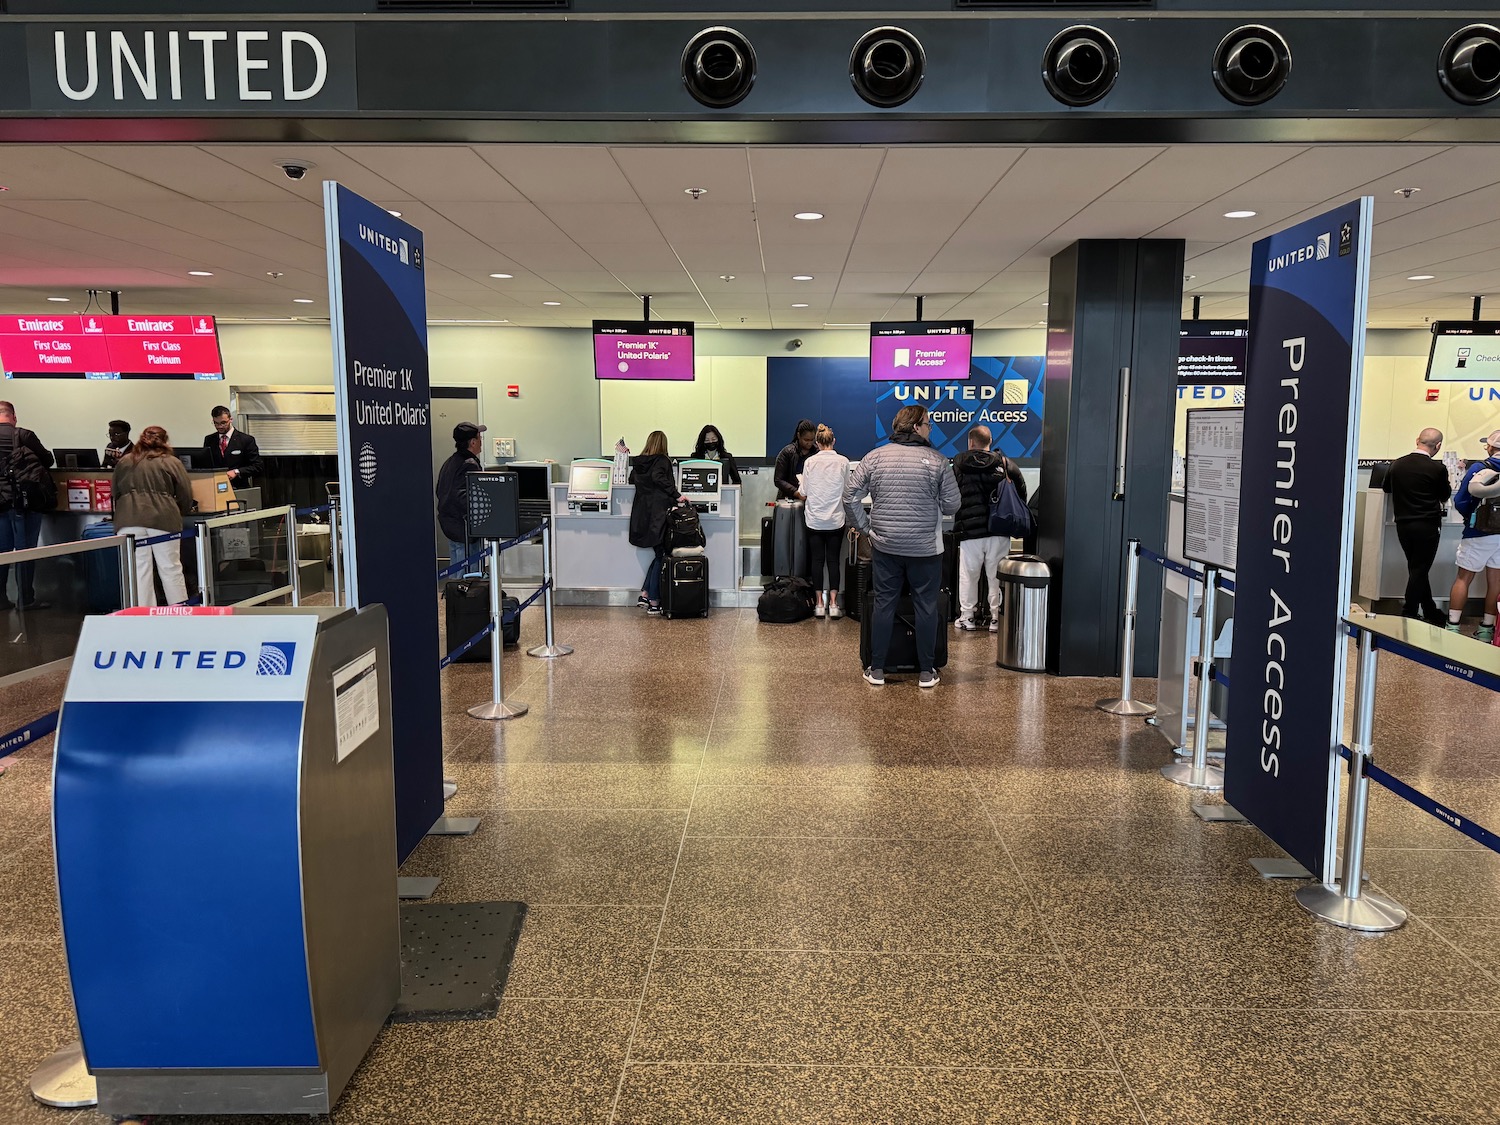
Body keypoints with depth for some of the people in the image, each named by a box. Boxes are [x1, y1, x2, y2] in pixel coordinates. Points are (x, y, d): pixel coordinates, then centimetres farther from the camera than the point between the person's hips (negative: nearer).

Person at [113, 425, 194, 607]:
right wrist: (178, 514, 24)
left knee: (138, 571, 1)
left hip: (129, 518, 2)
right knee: (171, 569, 5)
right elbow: (186, 495, 6)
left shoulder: (124, 461, 18)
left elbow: (115, 493, 24)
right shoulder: (171, 462, 8)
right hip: (162, 518, -2)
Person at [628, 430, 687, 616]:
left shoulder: (639, 462, 12)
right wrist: (677, 495, -25)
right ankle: (654, 603, 1)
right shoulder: (663, 460, -6)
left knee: (658, 554, 18)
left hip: (642, 515, 7)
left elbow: (632, 478, 28)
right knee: (661, 557, 1)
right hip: (658, 514, -7)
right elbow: (658, 478, -24)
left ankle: (644, 594, 10)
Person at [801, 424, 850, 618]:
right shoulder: (843, 461, -7)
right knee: (833, 560, 6)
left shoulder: (810, 462, -7)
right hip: (835, 520, 0)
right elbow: (847, 490, 3)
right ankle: (833, 604, 4)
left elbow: (805, 490, 0)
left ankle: (819, 604, 8)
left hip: (814, 520, 0)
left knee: (817, 560, 6)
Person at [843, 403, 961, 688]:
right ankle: (926, 672, 13)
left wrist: (865, 526, 8)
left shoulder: (875, 457, 0)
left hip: (885, 547, 2)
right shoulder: (936, 460, -6)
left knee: (884, 605, 8)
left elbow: (850, 496, -2)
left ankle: (877, 670, 12)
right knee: (926, 607, 7)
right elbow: (952, 504, -4)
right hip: (925, 548, -2)